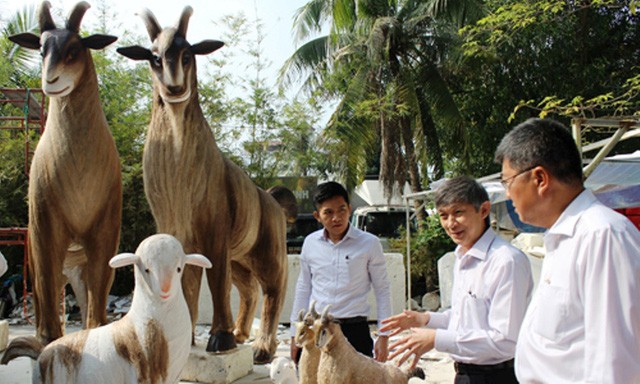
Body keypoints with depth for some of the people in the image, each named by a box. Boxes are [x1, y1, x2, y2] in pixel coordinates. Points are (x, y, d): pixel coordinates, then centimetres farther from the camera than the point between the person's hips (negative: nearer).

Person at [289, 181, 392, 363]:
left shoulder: (369, 243, -4)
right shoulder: (310, 243, 4)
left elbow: (382, 290, 2)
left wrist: (383, 336, -2)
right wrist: (296, 334, 12)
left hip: (354, 329, -3)